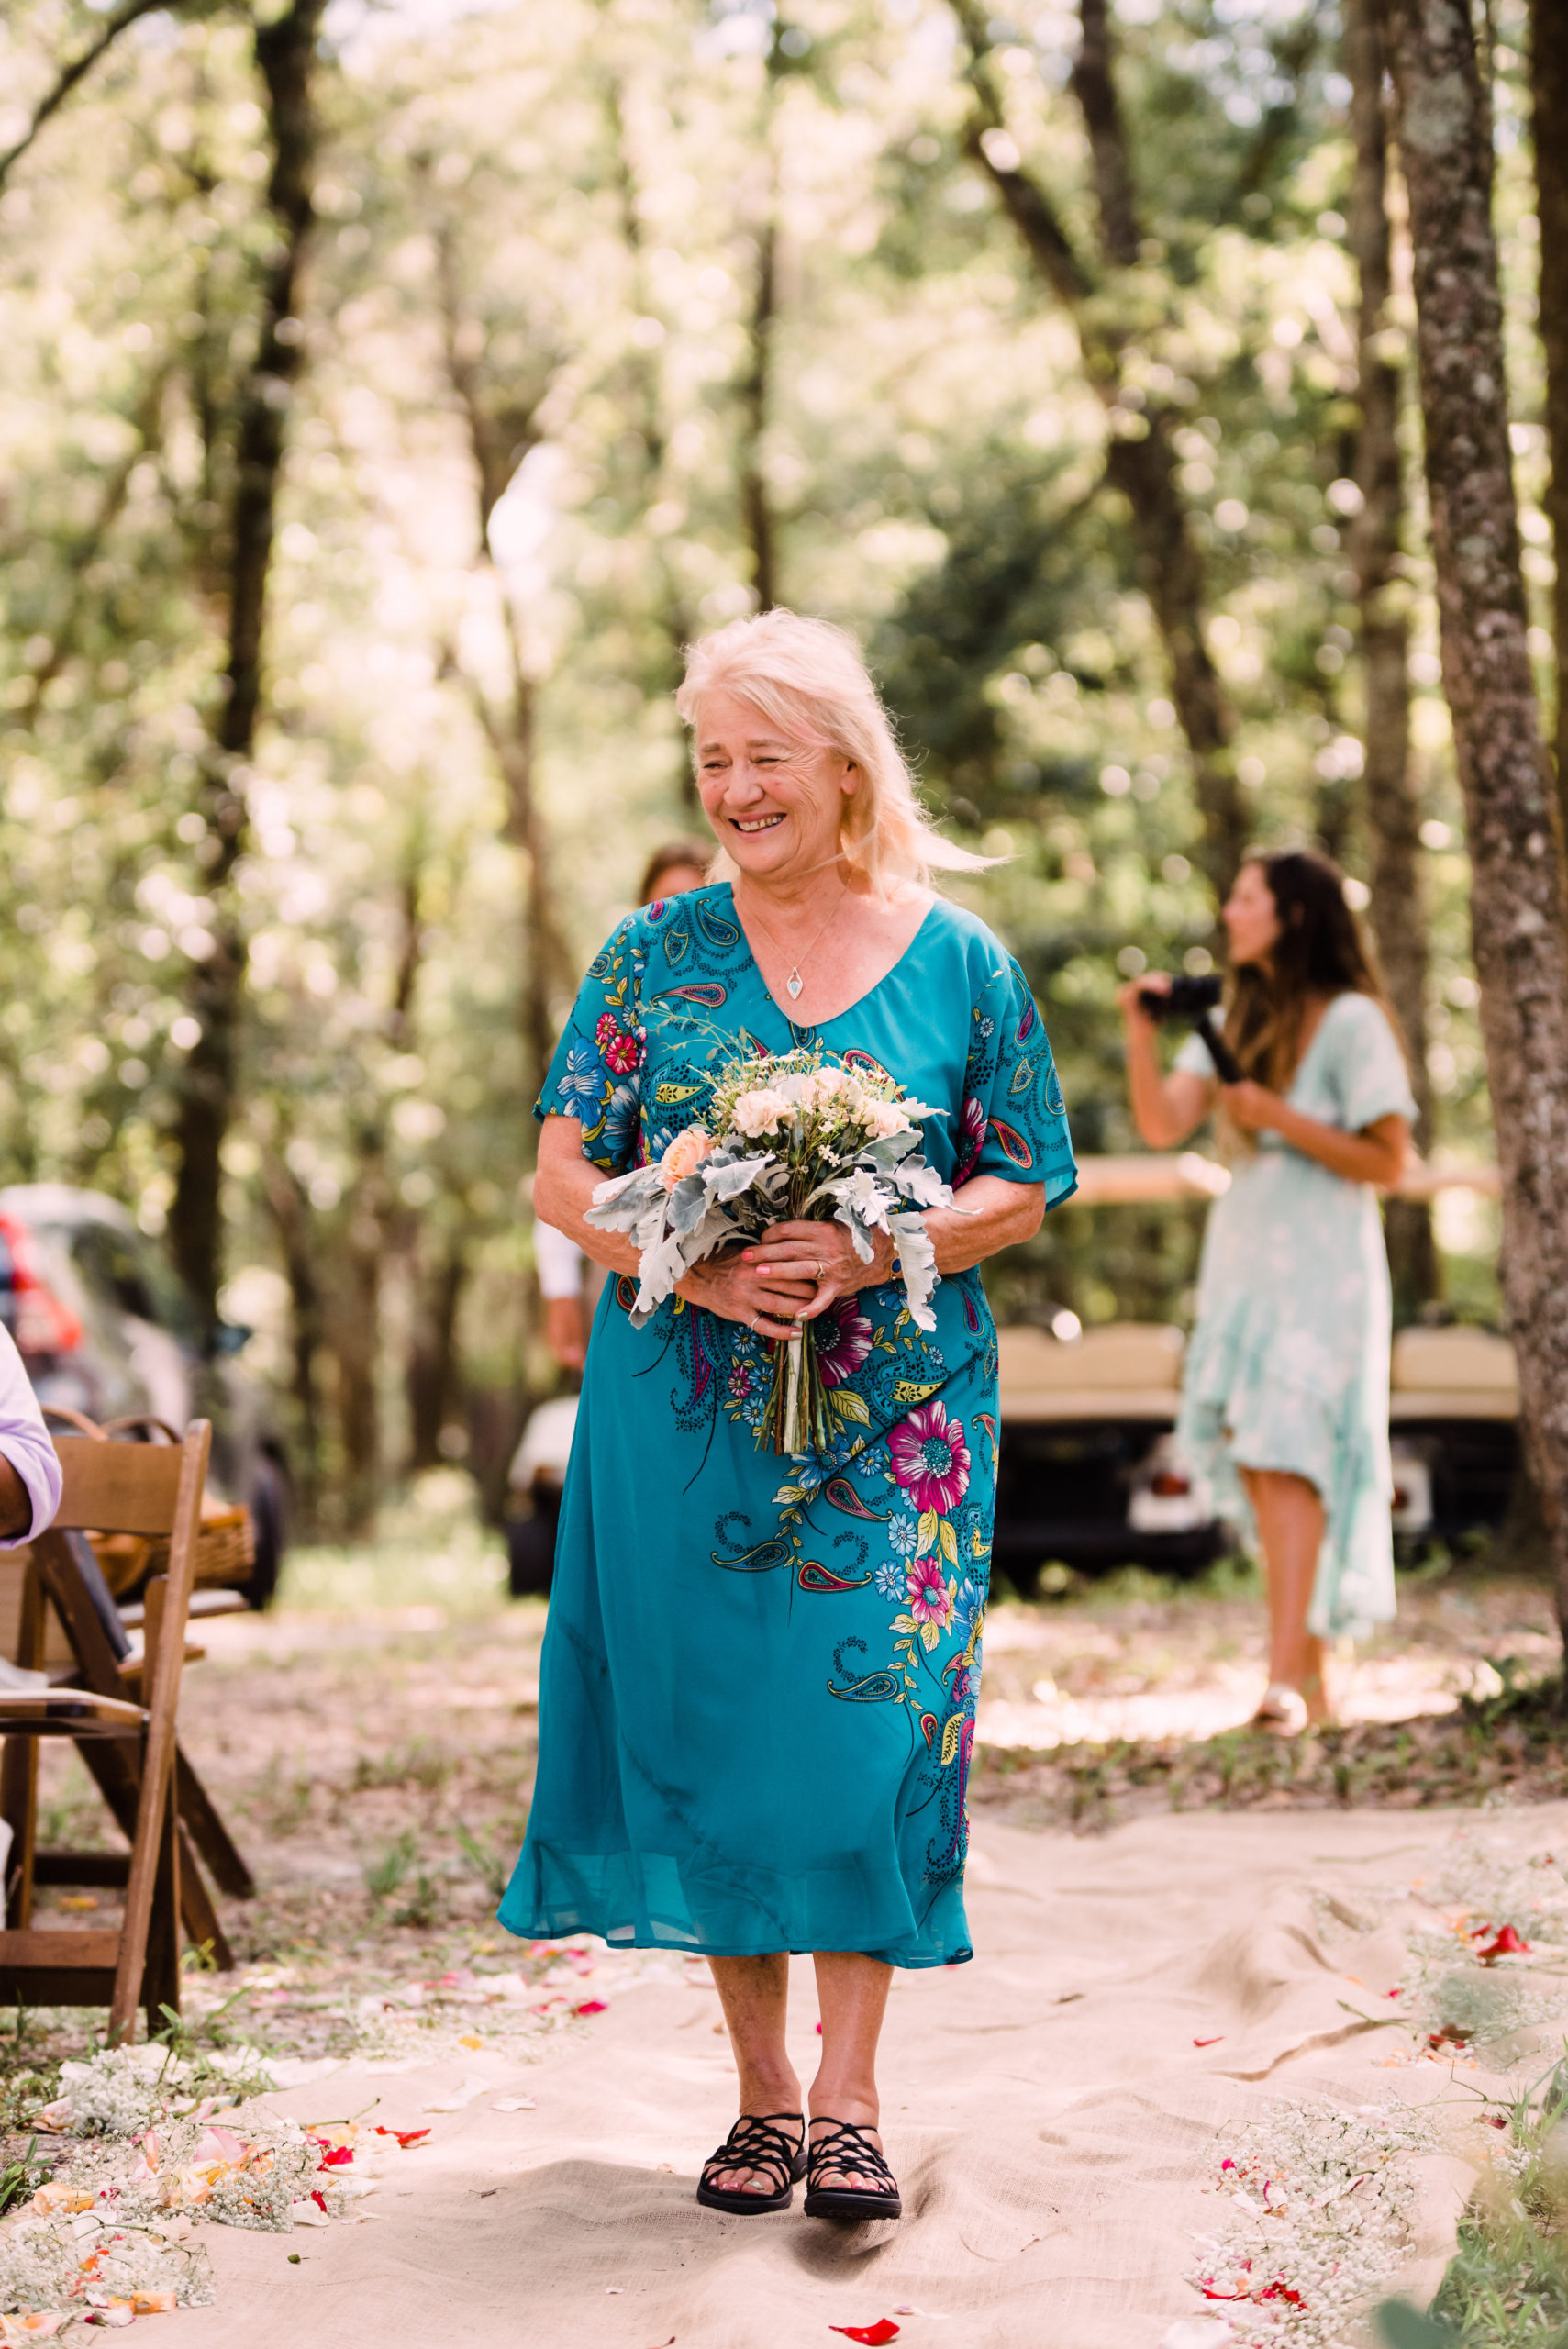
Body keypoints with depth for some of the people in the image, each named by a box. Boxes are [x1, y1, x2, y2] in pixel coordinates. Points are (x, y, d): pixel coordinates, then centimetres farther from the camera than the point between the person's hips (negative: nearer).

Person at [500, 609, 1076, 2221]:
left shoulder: (959, 964, 3)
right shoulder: (652, 958, 5)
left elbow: (1020, 1191, 3)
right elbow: (564, 1179, 3)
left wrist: (870, 1255, -15)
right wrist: (694, 1265, -16)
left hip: (894, 1418, -1)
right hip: (686, 1409, 1)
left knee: (873, 1713, -9)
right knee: (707, 1723, 2)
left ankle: (846, 2092, 0)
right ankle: (761, 2097, 13)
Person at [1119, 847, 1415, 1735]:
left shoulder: (1351, 1022, -6)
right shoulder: (1237, 1019, 15)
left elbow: (1387, 1164, -8)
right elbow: (1163, 1125, 5)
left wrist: (1280, 1117, -15)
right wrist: (1142, 1033, -9)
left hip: (1322, 1265, -7)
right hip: (1243, 1255, 7)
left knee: (1287, 1457, -17)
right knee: (1257, 1469, 4)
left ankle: (1286, 1683, -23)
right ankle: (1315, 1683, 12)